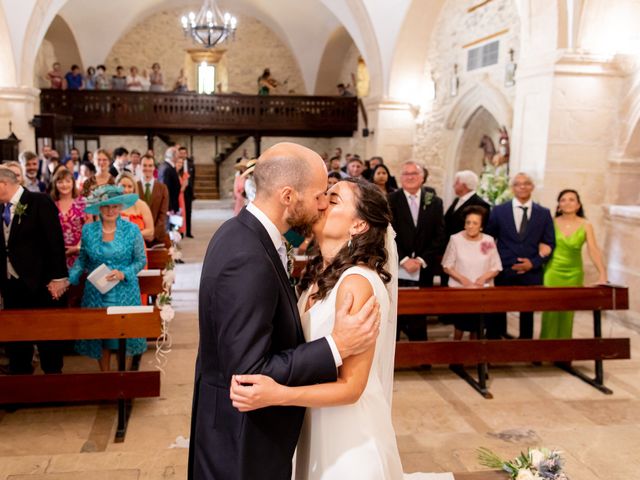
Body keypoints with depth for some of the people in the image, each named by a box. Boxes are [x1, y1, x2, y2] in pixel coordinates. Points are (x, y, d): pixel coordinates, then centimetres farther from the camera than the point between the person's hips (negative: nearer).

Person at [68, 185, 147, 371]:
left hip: (124, 292, -1)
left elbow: (141, 261, 0)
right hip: (96, 293, 2)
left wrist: (123, 273, -16)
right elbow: (82, 259, 11)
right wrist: (69, 279, -4)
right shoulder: (88, 230, 0)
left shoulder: (132, 230, -5)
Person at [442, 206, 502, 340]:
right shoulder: (456, 239, -3)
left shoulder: (489, 241, 2)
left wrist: (484, 277, -15)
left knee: (476, 327, 5)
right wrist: (462, 279, -16)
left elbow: (496, 268, 4)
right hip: (459, 290, -1)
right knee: (460, 325, 1)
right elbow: (447, 266, -2)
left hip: (483, 291, 1)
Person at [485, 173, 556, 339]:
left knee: (527, 314, 9)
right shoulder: (499, 210, 3)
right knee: (497, 313, 4)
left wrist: (534, 263, -8)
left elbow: (550, 243, 5)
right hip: (504, 271, -1)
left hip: (532, 273, 1)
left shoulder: (544, 213, 5)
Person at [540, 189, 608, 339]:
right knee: (551, 311, -1)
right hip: (552, 271, -1)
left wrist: (602, 273, -20)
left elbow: (593, 250, -10)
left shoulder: (586, 226, -3)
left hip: (574, 273, 1)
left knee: (568, 312, 7)